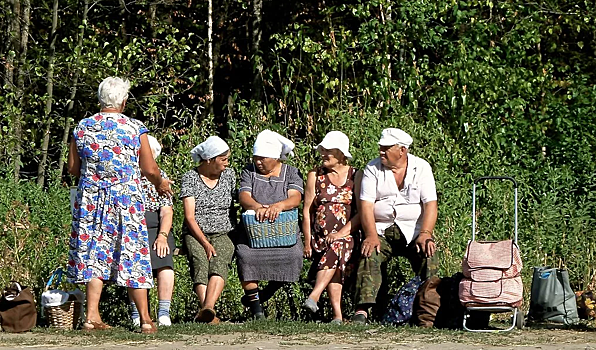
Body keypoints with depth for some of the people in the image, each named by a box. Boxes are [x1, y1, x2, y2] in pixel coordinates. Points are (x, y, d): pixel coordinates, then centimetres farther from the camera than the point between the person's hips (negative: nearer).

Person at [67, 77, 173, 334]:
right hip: (127, 199, -2)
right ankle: (145, 318, 5)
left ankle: (92, 316, -2)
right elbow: (149, 170, -4)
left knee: (94, 254, 6)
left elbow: (73, 168, 8)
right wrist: (160, 183, 17)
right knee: (132, 255, 3)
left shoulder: (83, 128, 2)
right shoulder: (135, 129, -6)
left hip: (91, 199, 2)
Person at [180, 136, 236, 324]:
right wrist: (205, 243, -17)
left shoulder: (229, 175, 14)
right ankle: (208, 313, -51)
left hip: (223, 233, 2)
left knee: (219, 262, -33)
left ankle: (207, 308, -55)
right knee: (200, 261, -35)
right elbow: (189, 217, -5)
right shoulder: (190, 178, 2)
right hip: (195, 233, -2)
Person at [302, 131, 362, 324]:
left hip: (346, 234, -3)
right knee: (332, 265, -18)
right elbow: (307, 211, 8)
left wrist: (342, 232, -12)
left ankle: (314, 297, -44)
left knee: (336, 249, -32)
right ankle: (337, 315, -25)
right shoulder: (315, 175, 11)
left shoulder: (355, 176, 6)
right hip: (320, 235, 3)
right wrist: (307, 242, 2)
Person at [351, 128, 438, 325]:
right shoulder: (373, 168, 5)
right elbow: (366, 204, -3)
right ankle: (361, 312, -38)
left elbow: (430, 204, -4)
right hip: (382, 231, 0)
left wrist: (425, 234, -20)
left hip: (414, 231, 0)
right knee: (369, 256, -28)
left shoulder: (421, 168, 3)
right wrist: (371, 235, -19)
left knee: (428, 258, -27)